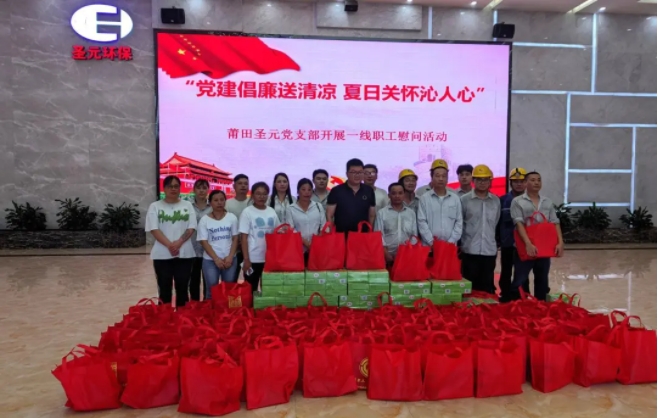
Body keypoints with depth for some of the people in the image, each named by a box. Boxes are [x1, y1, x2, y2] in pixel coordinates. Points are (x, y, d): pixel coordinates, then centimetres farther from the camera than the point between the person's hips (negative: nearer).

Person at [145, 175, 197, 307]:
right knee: (164, 289, 6)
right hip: (162, 255, -1)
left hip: (184, 254, 1)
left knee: (182, 288, 7)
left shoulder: (187, 205, 7)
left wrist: (179, 243, -17)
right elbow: (154, 229, -6)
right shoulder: (155, 206, 3)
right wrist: (169, 245, -18)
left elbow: (191, 228, 0)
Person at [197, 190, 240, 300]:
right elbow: (204, 242, -4)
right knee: (212, 290, 2)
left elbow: (235, 238, 3)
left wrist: (230, 257, -8)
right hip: (210, 260, -1)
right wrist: (216, 259, -11)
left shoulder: (232, 217, 4)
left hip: (230, 259, 1)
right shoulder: (204, 220, -1)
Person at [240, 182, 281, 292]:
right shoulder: (247, 212, -6)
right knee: (251, 290, 7)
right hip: (253, 259, -4)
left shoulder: (272, 212, 6)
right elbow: (244, 238, -8)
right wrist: (246, 259, -12)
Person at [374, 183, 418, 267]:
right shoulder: (381, 213, 3)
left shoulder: (411, 213, 11)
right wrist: (387, 254, -10)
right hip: (389, 254, -2)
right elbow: (379, 235, -2)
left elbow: (414, 234, 10)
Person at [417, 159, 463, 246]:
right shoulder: (424, 198, 3)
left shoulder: (455, 198, 10)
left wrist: (451, 241, -5)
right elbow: (422, 222, -2)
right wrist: (431, 242, -11)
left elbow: (459, 222, 7)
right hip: (429, 246, -2)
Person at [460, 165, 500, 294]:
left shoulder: (496, 200, 9)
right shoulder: (464, 199, -2)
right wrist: (461, 244, 1)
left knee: (488, 287, 9)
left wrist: (497, 244, 14)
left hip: (489, 250, 3)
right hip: (470, 250, -3)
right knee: (470, 287, 3)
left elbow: (496, 224, 15)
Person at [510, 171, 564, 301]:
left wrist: (560, 242, -6)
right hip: (525, 248, -5)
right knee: (519, 281, -2)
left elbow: (555, 223, 7)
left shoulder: (548, 202, 12)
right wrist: (528, 244, -22)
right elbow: (519, 224, -11)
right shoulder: (517, 201, -2)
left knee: (542, 281, 14)